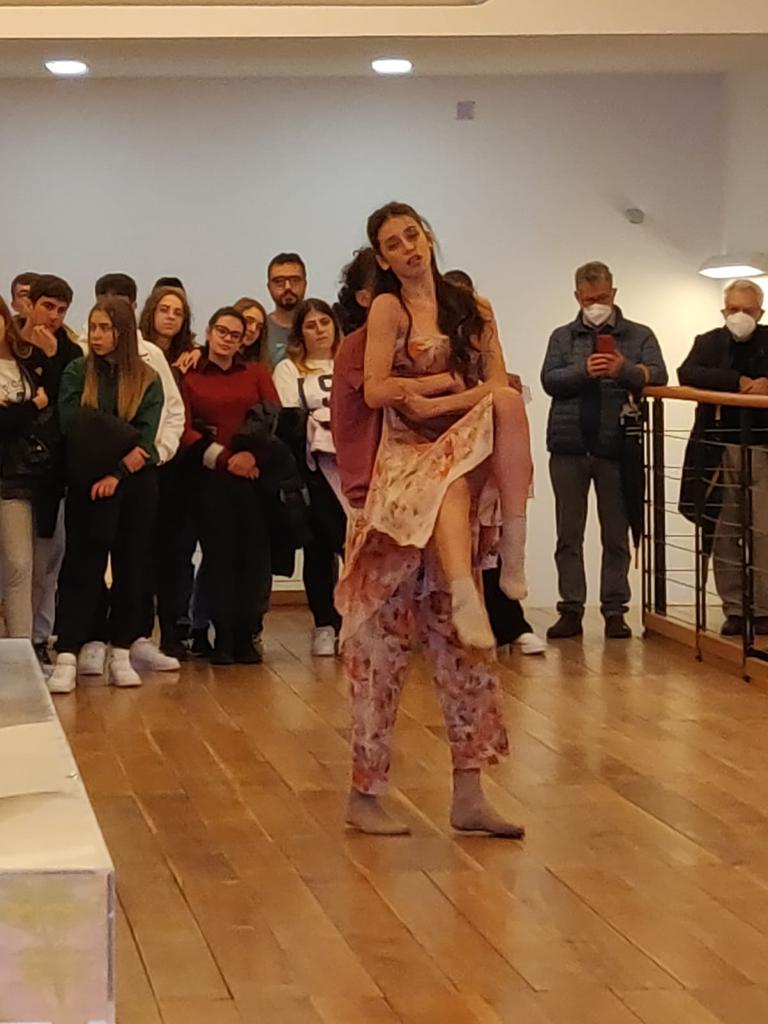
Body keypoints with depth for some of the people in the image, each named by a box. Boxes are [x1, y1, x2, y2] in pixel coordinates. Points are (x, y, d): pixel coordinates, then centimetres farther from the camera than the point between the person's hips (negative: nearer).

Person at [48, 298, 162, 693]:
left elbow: (146, 440, -4)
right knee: (81, 566, -5)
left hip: (135, 484, 2)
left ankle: (121, 654, 11)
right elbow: (71, 428, -8)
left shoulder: (147, 380, 4)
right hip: (88, 483, -1)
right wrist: (122, 446, -13)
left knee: (132, 566, 4)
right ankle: (66, 657, -8)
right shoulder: (77, 373, 3)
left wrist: (118, 473, -18)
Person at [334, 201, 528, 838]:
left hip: (458, 484, 5)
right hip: (403, 473, -5)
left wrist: (434, 400, -11)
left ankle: (469, 794, 9)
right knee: (384, 634, -2)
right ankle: (365, 793, 4)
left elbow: (500, 386, 4)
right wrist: (455, 380, -9)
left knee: (460, 634, 6)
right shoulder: (389, 308, -2)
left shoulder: (472, 308, 13)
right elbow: (375, 391, -14)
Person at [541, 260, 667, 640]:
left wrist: (624, 370, -24)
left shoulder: (639, 336, 9)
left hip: (615, 448, -1)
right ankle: (571, 610, 6)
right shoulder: (563, 337, 12)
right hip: (569, 446, 1)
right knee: (569, 534, 3)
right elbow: (549, 380, -1)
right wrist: (584, 371, -19)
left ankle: (615, 611, 6)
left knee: (616, 534, 2)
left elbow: (657, 376, -4)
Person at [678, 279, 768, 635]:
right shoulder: (709, 342, 8)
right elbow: (687, 374, -9)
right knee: (724, 534, 2)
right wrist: (737, 382, -15)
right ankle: (734, 609, 8)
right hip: (721, 451, 1)